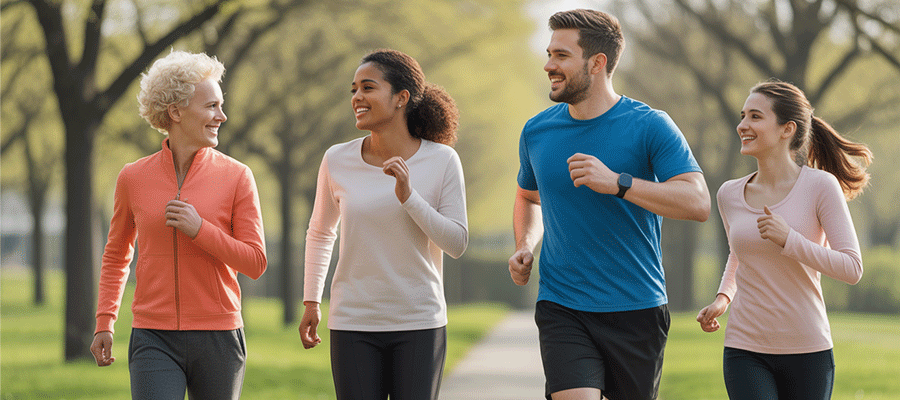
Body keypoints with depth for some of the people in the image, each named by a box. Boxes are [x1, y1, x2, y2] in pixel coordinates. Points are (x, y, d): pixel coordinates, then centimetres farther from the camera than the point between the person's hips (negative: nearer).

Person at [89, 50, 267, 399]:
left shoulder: (236, 177, -1)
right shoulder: (133, 178, 3)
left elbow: (255, 262, -2)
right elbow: (116, 255, 18)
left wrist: (200, 230, -16)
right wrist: (104, 324, 9)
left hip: (218, 340, 1)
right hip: (155, 341, 0)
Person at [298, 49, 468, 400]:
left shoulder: (441, 161, -5)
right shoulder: (338, 161, -2)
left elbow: (457, 244, -7)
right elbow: (320, 233, 15)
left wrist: (408, 196, -18)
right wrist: (311, 303, 14)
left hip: (420, 324, -1)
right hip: (354, 325, 1)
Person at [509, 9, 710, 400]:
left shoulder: (649, 126, -7)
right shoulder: (537, 131, 6)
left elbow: (698, 203, -18)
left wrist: (617, 183, -27)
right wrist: (524, 247, 7)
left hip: (637, 310, -1)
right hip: (561, 309, 2)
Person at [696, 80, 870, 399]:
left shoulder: (820, 187, -8)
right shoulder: (730, 195, 5)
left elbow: (852, 269, -11)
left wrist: (788, 239, -21)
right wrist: (722, 298, 8)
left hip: (808, 351, -2)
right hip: (746, 351, 2)